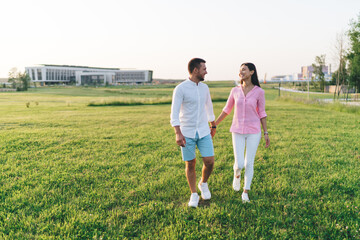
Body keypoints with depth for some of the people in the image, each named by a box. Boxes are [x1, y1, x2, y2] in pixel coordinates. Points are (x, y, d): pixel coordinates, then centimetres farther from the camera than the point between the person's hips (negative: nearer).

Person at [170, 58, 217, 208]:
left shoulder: (204, 88, 6)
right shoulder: (180, 89, -12)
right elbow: (174, 113, -17)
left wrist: (213, 126, 28)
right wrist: (178, 134, -27)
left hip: (203, 132, 4)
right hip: (187, 133, -4)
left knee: (209, 161, -3)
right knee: (190, 165, 5)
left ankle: (203, 184, 27)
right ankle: (194, 195, 22)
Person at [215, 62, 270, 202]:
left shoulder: (259, 92, -6)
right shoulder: (235, 91, 0)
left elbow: (261, 113, 1)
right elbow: (227, 109, 10)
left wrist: (266, 133, -1)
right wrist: (214, 125, 11)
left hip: (253, 131, -1)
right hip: (238, 131, 1)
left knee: (249, 163, 2)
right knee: (239, 164, -7)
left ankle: (245, 192, 21)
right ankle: (237, 175, 31)